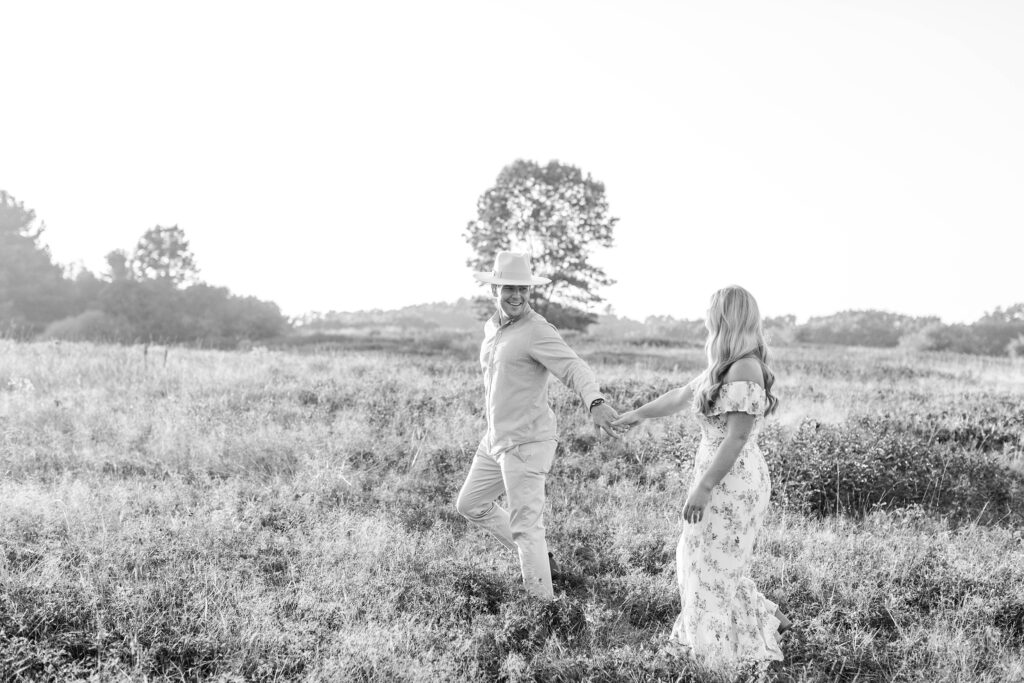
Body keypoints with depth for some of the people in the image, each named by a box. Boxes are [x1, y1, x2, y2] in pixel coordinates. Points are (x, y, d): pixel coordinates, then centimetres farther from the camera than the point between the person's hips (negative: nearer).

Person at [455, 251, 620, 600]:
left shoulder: (538, 331, -19)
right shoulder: (492, 327, 10)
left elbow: (574, 368, -33)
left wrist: (596, 402, -52)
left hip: (526, 443, -9)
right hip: (496, 439, 9)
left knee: (526, 526, -4)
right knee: (470, 505, 20)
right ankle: (538, 557, 30)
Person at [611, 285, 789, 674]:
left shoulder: (745, 369, -20)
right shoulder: (723, 367, 10)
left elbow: (737, 437, -23)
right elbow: (681, 396, 23)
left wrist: (703, 488, -21)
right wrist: (638, 414, 33)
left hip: (732, 482, -9)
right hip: (720, 478, 9)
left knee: (715, 566, 2)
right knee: (703, 560, 17)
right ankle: (765, 620, 25)